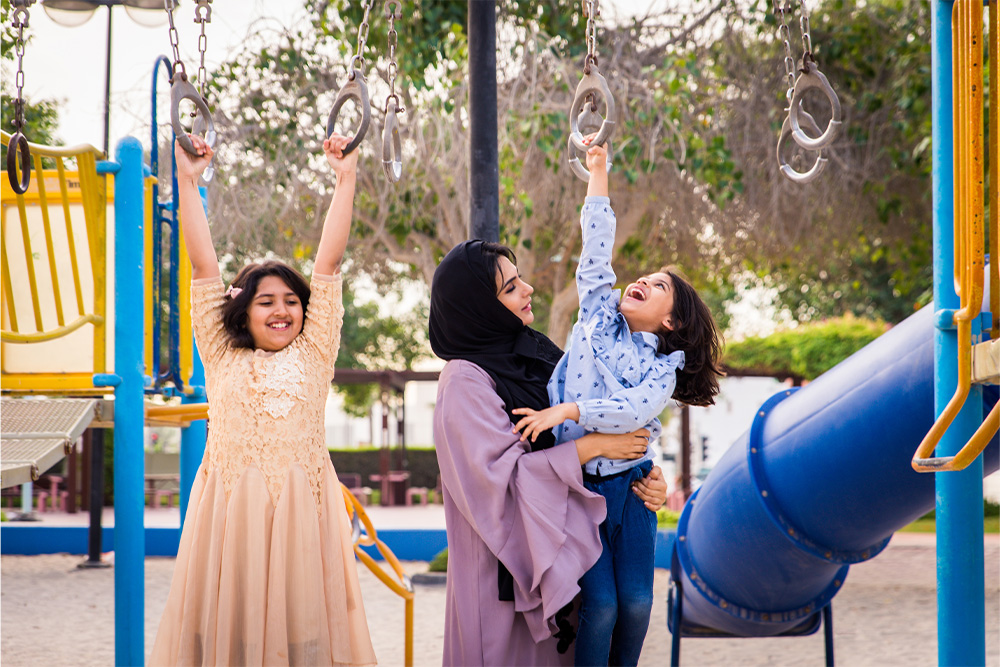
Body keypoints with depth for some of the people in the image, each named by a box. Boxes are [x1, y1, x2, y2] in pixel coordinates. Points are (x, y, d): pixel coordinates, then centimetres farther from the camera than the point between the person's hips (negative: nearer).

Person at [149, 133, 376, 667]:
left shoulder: (313, 355, 12)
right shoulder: (223, 357, 12)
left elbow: (328, 263, 9)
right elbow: (204, 267, 9)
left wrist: (345, 179, 8)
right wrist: (187, 182, 7)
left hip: (301, 509, 0)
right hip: (230, 513, 0)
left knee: (300, 618, -2)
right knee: (229, 621, -2)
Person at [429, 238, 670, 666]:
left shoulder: (536, 354, 7)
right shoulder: (464, 382, -15)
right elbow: (502, 474, -20)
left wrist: (644, 476, -6)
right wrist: (594, 446, -18)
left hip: (558, 540, 7)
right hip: (506, 558, -7)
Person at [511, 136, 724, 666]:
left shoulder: (664, 365, 5)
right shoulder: (599, 315, 12)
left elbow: (636, 408, -15)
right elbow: (598, 248, 7)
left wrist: (567, 411, -26)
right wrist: (598, 173, 8)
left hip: (629, 485, 1)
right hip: (576, 479, 0)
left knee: (636, 601, -4)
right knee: (600, 601, -11)